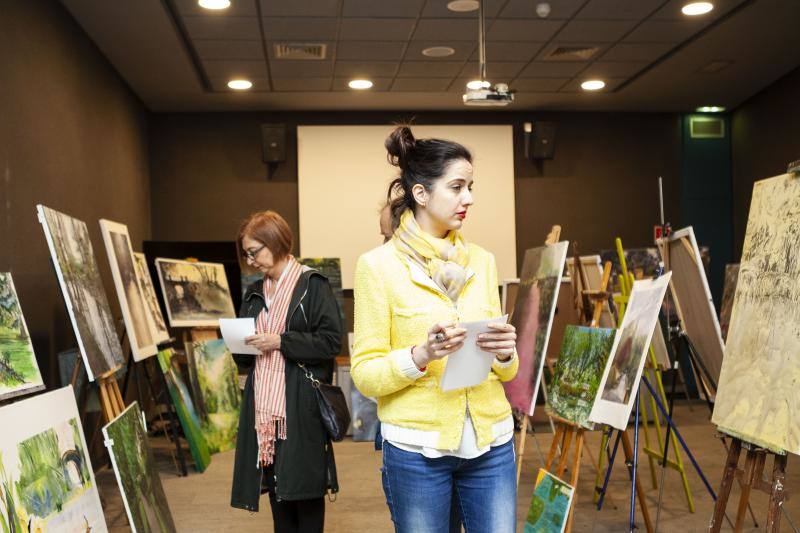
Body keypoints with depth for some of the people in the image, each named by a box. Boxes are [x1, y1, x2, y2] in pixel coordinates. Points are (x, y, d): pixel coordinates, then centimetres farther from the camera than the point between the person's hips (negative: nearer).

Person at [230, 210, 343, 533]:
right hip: (264, 403, 6)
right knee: (275, 487, 9)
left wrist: (280, 341, -16)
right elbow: (243, 358, 22)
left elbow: (330, 340, -12)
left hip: (300, 404, -6)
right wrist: (243, 345, -1)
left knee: (305, 486, 0)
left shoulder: (312, 285, -4)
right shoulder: (254, 294, 16)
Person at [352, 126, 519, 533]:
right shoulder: (379, 265, -6)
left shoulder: (481, 261, 7)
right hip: (417, 449, -3)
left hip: (491, 443, 4)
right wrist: (421, 355, -23)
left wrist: (505, 354, -11)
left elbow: (506, 372, 11)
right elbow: (366, 374, -7)